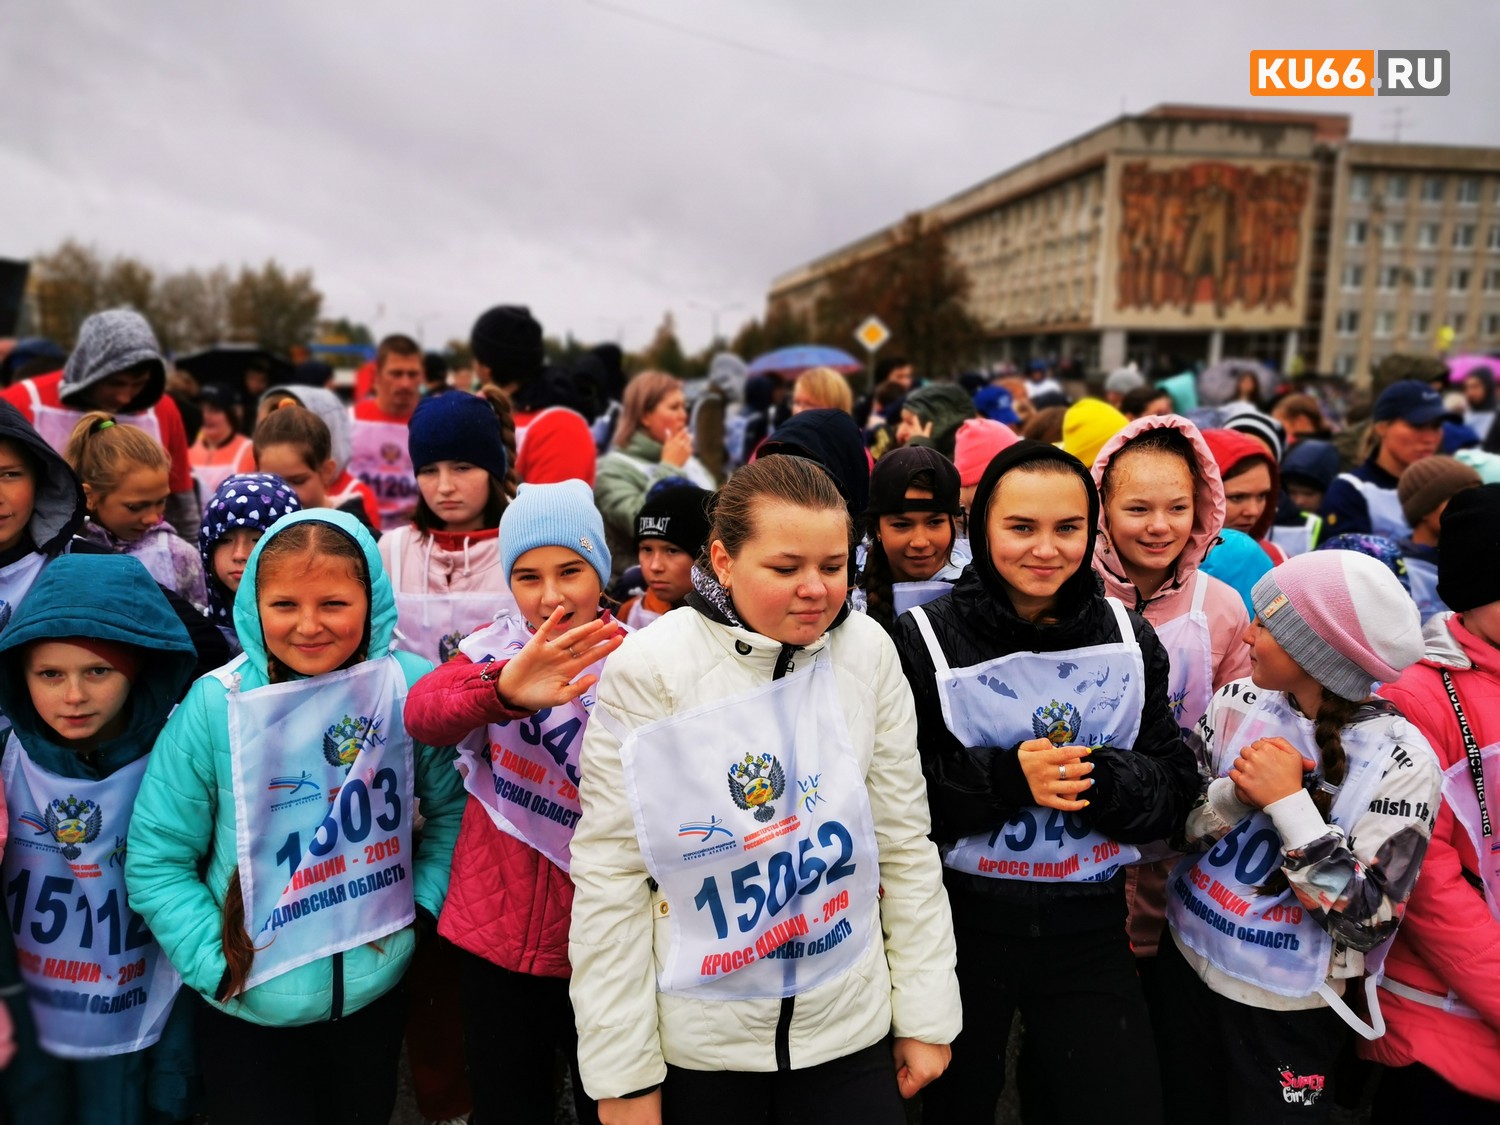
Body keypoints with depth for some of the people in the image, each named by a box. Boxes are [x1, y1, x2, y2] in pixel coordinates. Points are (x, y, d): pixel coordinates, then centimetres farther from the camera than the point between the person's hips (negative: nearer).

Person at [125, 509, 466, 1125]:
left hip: (378, 989, 2)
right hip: (248, 1010, -2)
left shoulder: (413, 687, -12)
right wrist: (219, 964, -12)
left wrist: (424, 902, -6)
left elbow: (453, 806, 2)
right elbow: (156, 860, -8)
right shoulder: (216, 705, -15)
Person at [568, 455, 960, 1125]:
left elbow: (906, 843, 1)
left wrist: (926, 1015, 4)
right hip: (695, 1043, -2)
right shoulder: (649, 669, -14)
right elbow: (610, 876, -10)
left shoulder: (868, 652, -7)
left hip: (851, 1030, 2)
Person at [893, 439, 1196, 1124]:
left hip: (1091, 930, 2)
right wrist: (1005, 778, -24)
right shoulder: (923, 640, -10)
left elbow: (1173, 789, 0)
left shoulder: (1129, 639, 1)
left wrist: (1099, 778, -20)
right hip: (961, 925, -2)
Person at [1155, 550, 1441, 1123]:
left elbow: (1367, 923, -20)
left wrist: (1288, 802, -26)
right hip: (1184, 965, 4)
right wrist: (1236, 794, -23)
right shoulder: (1238, 702, -8)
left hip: (1287, 1011, -3)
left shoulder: (1399, 763, -18)